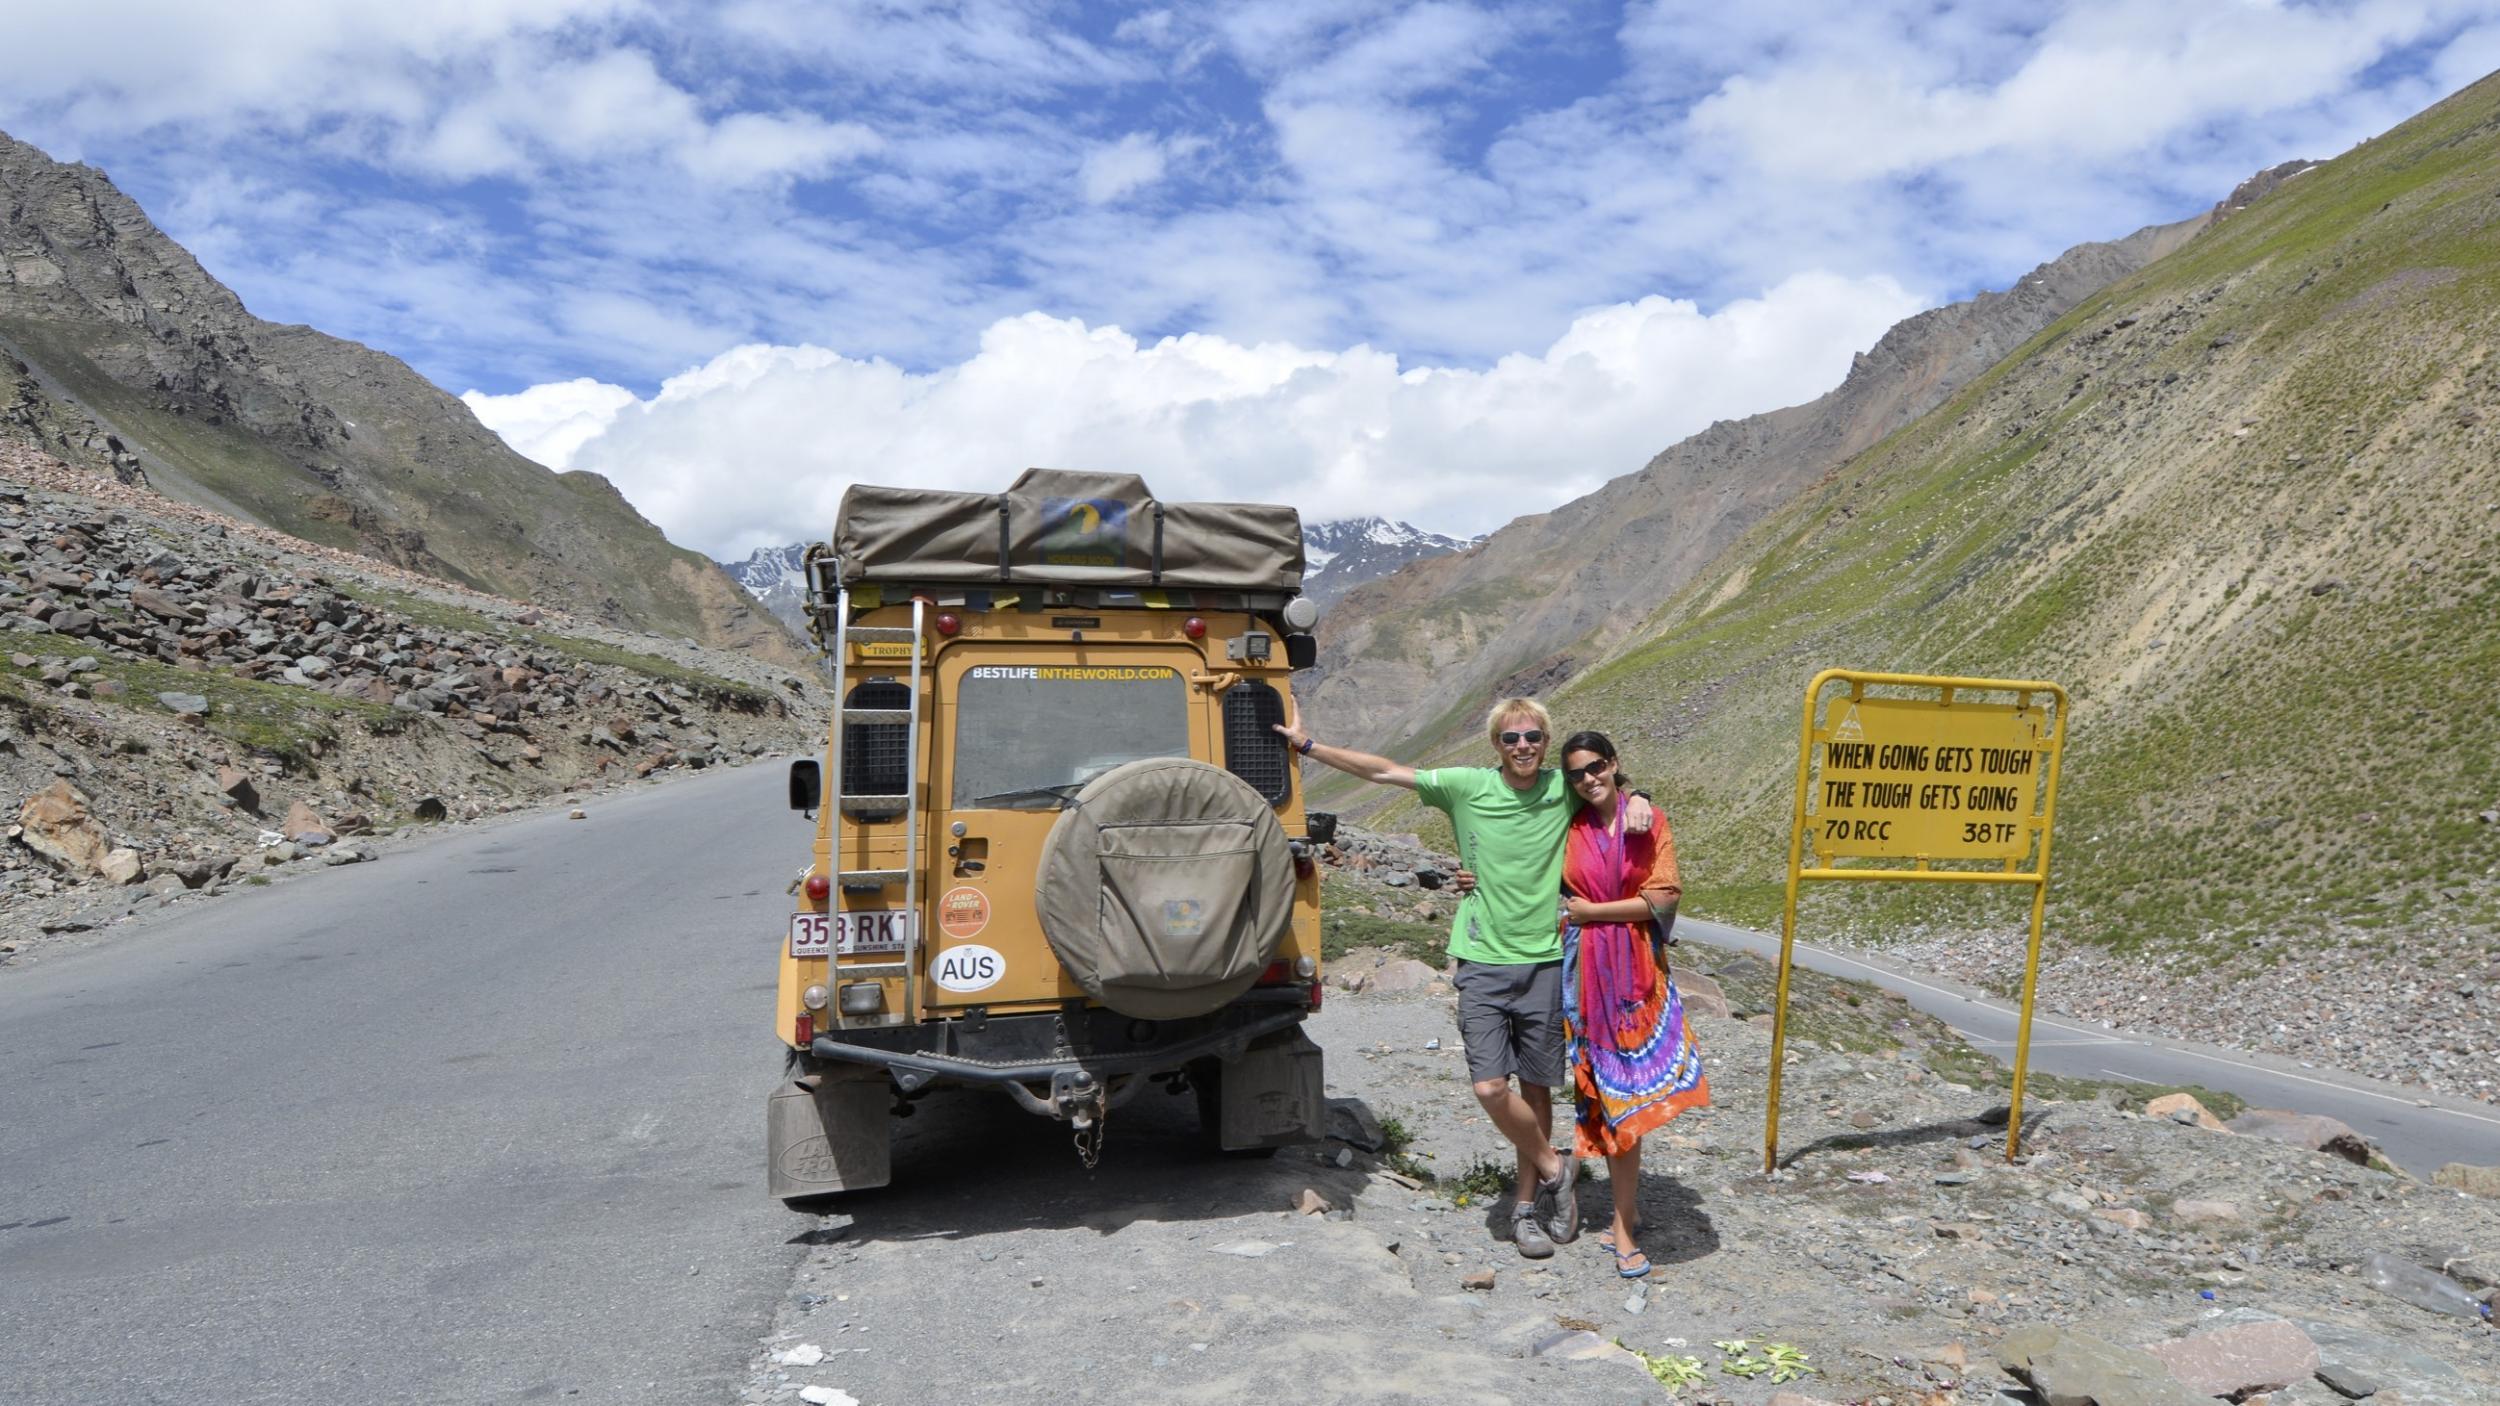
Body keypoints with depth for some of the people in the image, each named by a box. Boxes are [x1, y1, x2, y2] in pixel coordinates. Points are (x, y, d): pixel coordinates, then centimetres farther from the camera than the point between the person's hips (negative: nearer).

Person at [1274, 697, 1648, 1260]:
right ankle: (1554, 1168, 15)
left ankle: (1527, 1202, 24)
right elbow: (1384, 771, -1)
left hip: (1545, 962, 1)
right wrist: (1307, 745, -1)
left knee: (1536, 1087, 8)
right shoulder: (1467, 787, -4)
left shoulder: (1565, 790, 0)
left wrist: (1636, 802, -6)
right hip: (1484, 962, -1)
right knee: (1490, 1088, -10)